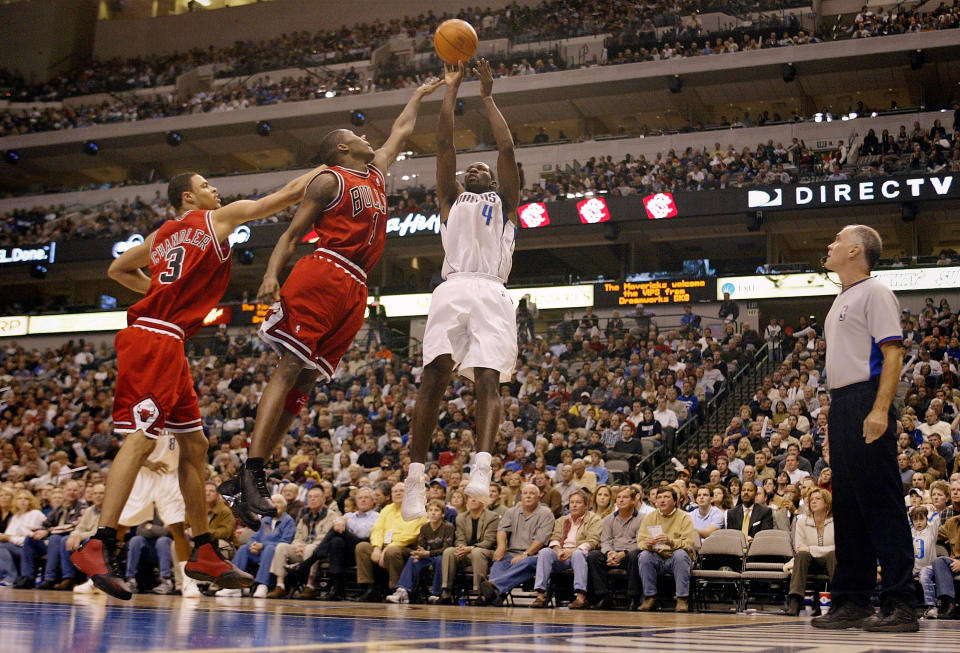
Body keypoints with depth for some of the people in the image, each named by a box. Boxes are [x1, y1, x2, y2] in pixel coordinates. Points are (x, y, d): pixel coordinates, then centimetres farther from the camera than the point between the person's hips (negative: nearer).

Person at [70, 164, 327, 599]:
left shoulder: (161, 236, 24)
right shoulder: (219, 218, 4)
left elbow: (118, 270, 35)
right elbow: (287, 195, 9)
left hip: (167, 345, 9)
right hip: (155, 339, -9)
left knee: (195, 445, 10)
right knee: (141, 439, -17)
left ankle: (203, 554, 13)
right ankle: (98, 547, -23)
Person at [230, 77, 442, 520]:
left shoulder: (376, 173, 26)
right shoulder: (329, 179, 4)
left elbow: (401, 131, 43)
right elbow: (292, 234, -2)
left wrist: (420, 95, 49)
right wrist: (271, 275, -17)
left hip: (354, 291, 7)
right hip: (322, 275, -7)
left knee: (305, 381, 1)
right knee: (289, 368, -16)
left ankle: (246, 480, 0)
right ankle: (251, 473, -23)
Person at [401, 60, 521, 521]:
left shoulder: (506, 203, 27)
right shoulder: (452, 199, 29)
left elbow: (506, 148, 17)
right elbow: (444, 145, 21)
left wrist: (488, 97, 24)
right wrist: (451, 90, 23)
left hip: (492, 295, -1)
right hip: (453, 290, 1)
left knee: (489, 379, -18)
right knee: (434, 377, -16)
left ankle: (481, 470, -36)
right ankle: (415, 478, -19)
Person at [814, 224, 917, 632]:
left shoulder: (874, 293, -6)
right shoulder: (842, 300, 22)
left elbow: (893, 353, -14)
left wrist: (880, 410, -23)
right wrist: (835, 409, 16)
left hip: (866, 403, -10)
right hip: (841, 406, 10)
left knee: (881, 504, -9)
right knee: (847, 506, 10)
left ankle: (900, 605, -7)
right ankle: (851, 602, 15)